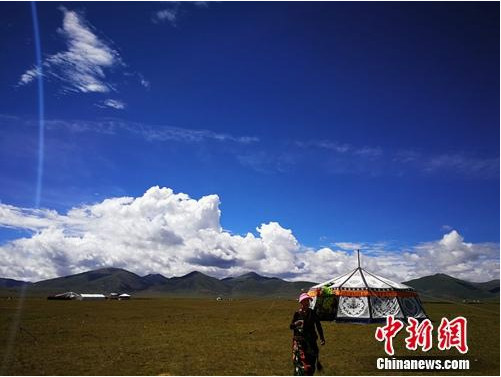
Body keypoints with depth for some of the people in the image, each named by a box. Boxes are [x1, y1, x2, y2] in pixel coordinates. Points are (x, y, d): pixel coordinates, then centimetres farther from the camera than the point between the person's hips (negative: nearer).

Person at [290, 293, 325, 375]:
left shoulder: (313, 313, -2)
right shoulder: (297, 313, -5)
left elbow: (318, 326, 4)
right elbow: (291, 326, -6)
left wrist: (322, 338, -3)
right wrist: (296, 323, -26)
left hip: (311, 341, 2)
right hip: (299, 341, -2)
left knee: (311, 362, 8)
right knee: (300, 362, -8)